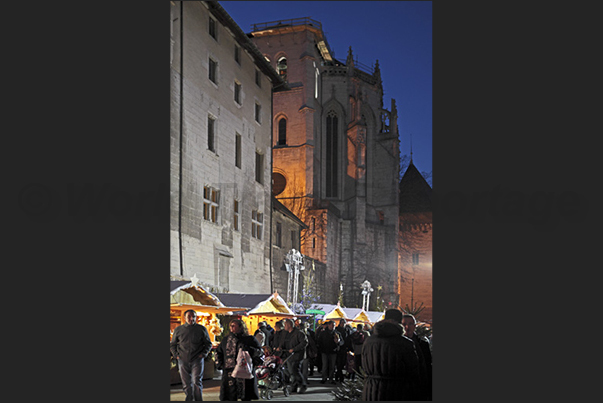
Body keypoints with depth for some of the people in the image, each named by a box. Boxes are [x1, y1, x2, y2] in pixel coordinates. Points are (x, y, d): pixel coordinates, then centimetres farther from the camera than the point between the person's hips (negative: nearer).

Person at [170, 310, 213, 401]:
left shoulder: (201, 329, 5)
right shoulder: (178, 330, 8)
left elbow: (208, 344, 12)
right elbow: (172, 344, 18)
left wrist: (203, 354, -2)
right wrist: (176, 355, 3)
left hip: (197, 360, -2)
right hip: (183, 361, 2)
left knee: (196, 382, -11)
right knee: (186, 384, 6)